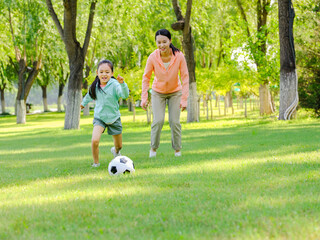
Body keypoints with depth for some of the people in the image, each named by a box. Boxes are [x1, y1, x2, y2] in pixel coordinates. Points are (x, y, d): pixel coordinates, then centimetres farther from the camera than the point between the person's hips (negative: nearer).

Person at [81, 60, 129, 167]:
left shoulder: (114, 85, -19)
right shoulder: (95, 86, -6)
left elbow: (125, 95, -36)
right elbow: (90, 95, 17)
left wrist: (122, 84, -53)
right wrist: (84, 103, 36)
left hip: (113, 118, -1)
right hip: (99, 118, 1)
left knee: (119, 145, 13)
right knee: (94, 141, -23)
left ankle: (115, 151, 51)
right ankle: (96, 162, -1)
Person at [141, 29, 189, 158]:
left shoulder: (179, 56, -24)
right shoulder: (153, 57, -23)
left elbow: (185, 78, -16)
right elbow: (146, 77, -10)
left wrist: (184, 99, -19)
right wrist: (144, 98, -14)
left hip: (175, 92, 0)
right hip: (158, 92, 0)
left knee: (175, 121, -5)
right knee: (158, 120, -12)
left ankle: (177, 149, 12)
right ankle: (153, 148, 8)